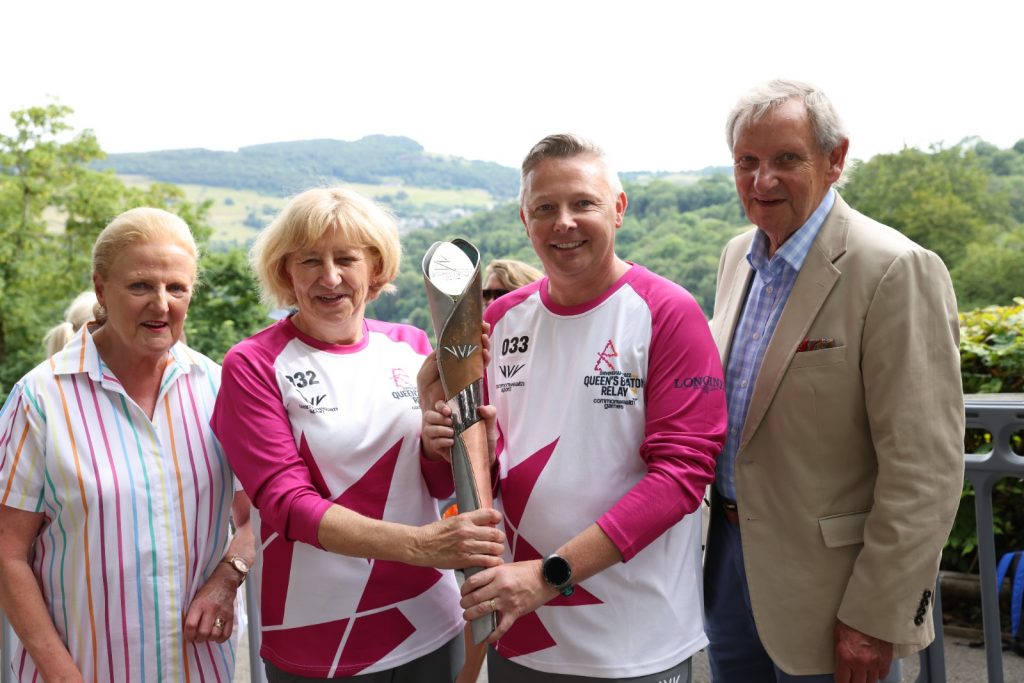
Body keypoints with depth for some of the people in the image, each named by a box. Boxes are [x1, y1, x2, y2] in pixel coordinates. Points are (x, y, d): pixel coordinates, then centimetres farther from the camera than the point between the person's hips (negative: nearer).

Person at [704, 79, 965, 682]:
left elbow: (925, 468, -20)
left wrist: (875, 620, -18)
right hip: (728, 552, 7)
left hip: (824, 581, -7)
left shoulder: (895, 269, -19)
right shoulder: (738, 255, 6)